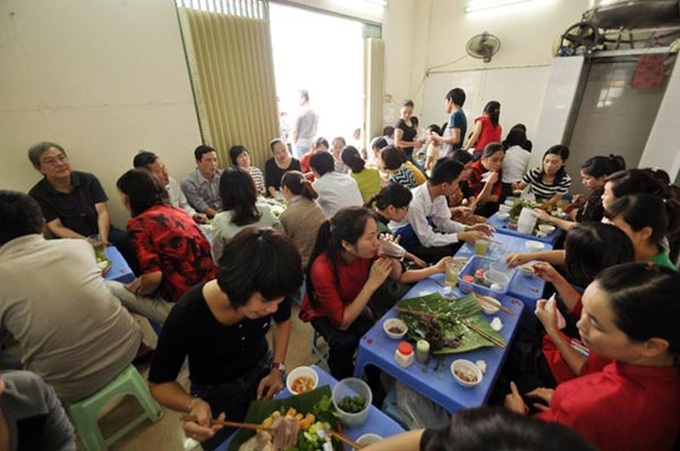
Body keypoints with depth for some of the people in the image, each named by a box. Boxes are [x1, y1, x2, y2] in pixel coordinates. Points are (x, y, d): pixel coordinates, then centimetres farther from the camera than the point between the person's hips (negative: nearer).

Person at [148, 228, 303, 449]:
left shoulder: (270, 292, -28)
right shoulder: (186, 316, -36)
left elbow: (283, 320, -2)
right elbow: (159, 383, -20)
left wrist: (278, 368, -12)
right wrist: (193, 405, -39)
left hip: (262, 370, 3)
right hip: (214, 392, -2)